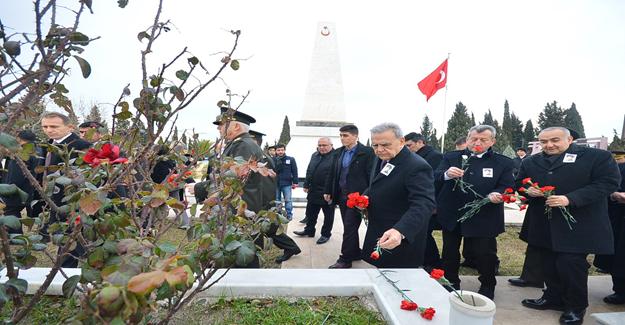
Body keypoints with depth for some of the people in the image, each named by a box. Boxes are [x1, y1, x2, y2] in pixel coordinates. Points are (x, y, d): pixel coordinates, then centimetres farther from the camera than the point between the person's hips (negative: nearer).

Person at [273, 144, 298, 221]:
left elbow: (294, 171, 0)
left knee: (288, 200, 3)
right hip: (275, 183, 1)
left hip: (287, 183, -1)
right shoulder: (273, 160, 1)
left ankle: (289, 215, 11)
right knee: (276, 200, 11)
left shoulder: (291, 159, 0)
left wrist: (295, 182, -3)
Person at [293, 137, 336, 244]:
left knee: (328, 214, 9)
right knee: (310, 212, 18)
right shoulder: (315, 155, 9)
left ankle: (326, 234, 24)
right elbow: (309, 171, 16)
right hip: (313, 191, 7)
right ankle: (309, 230, 35)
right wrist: (306, 185, 11)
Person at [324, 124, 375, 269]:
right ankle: (355, 253, 29)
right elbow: (332, 173, 14)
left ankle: (345, 259, 8)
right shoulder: (338, 153, 10)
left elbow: (371, 175, -11)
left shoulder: (366, 152, -9)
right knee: (349, 227, 15)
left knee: (349, 227, -3)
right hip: (341, 195, 6)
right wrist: (328, 191, 12)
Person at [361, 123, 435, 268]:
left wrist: (400, 231, -50)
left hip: (403, 241, -7)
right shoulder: (381, 159, 4)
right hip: (377, 235, 8)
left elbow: (423, 204, -34)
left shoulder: (417, 167, -24)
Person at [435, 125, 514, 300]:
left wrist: (496, 194, -27)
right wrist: (447, 174, -33)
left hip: (484, 219, -1)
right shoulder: (451, 157, -1)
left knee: (485, 254, 10)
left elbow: (507, 187, -5)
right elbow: (435, 178, -11)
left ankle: (487, 288, 35)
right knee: (450, 252, 16)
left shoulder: (503, 163, -1)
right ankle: (450, 284, 37)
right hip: (451, 216, 2)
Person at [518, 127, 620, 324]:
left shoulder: (598, 157, -4)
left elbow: (609, 182, -13)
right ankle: (553, 298, 32)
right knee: (549, 265, 14)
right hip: (543, 226, 5)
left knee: (570, 265, -3)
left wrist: (570, 199, -23)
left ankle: (576, 307, 18)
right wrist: (528, 190, -8)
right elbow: (519, 183, 18)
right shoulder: (531, 162, 11)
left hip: (577, 226, -5)